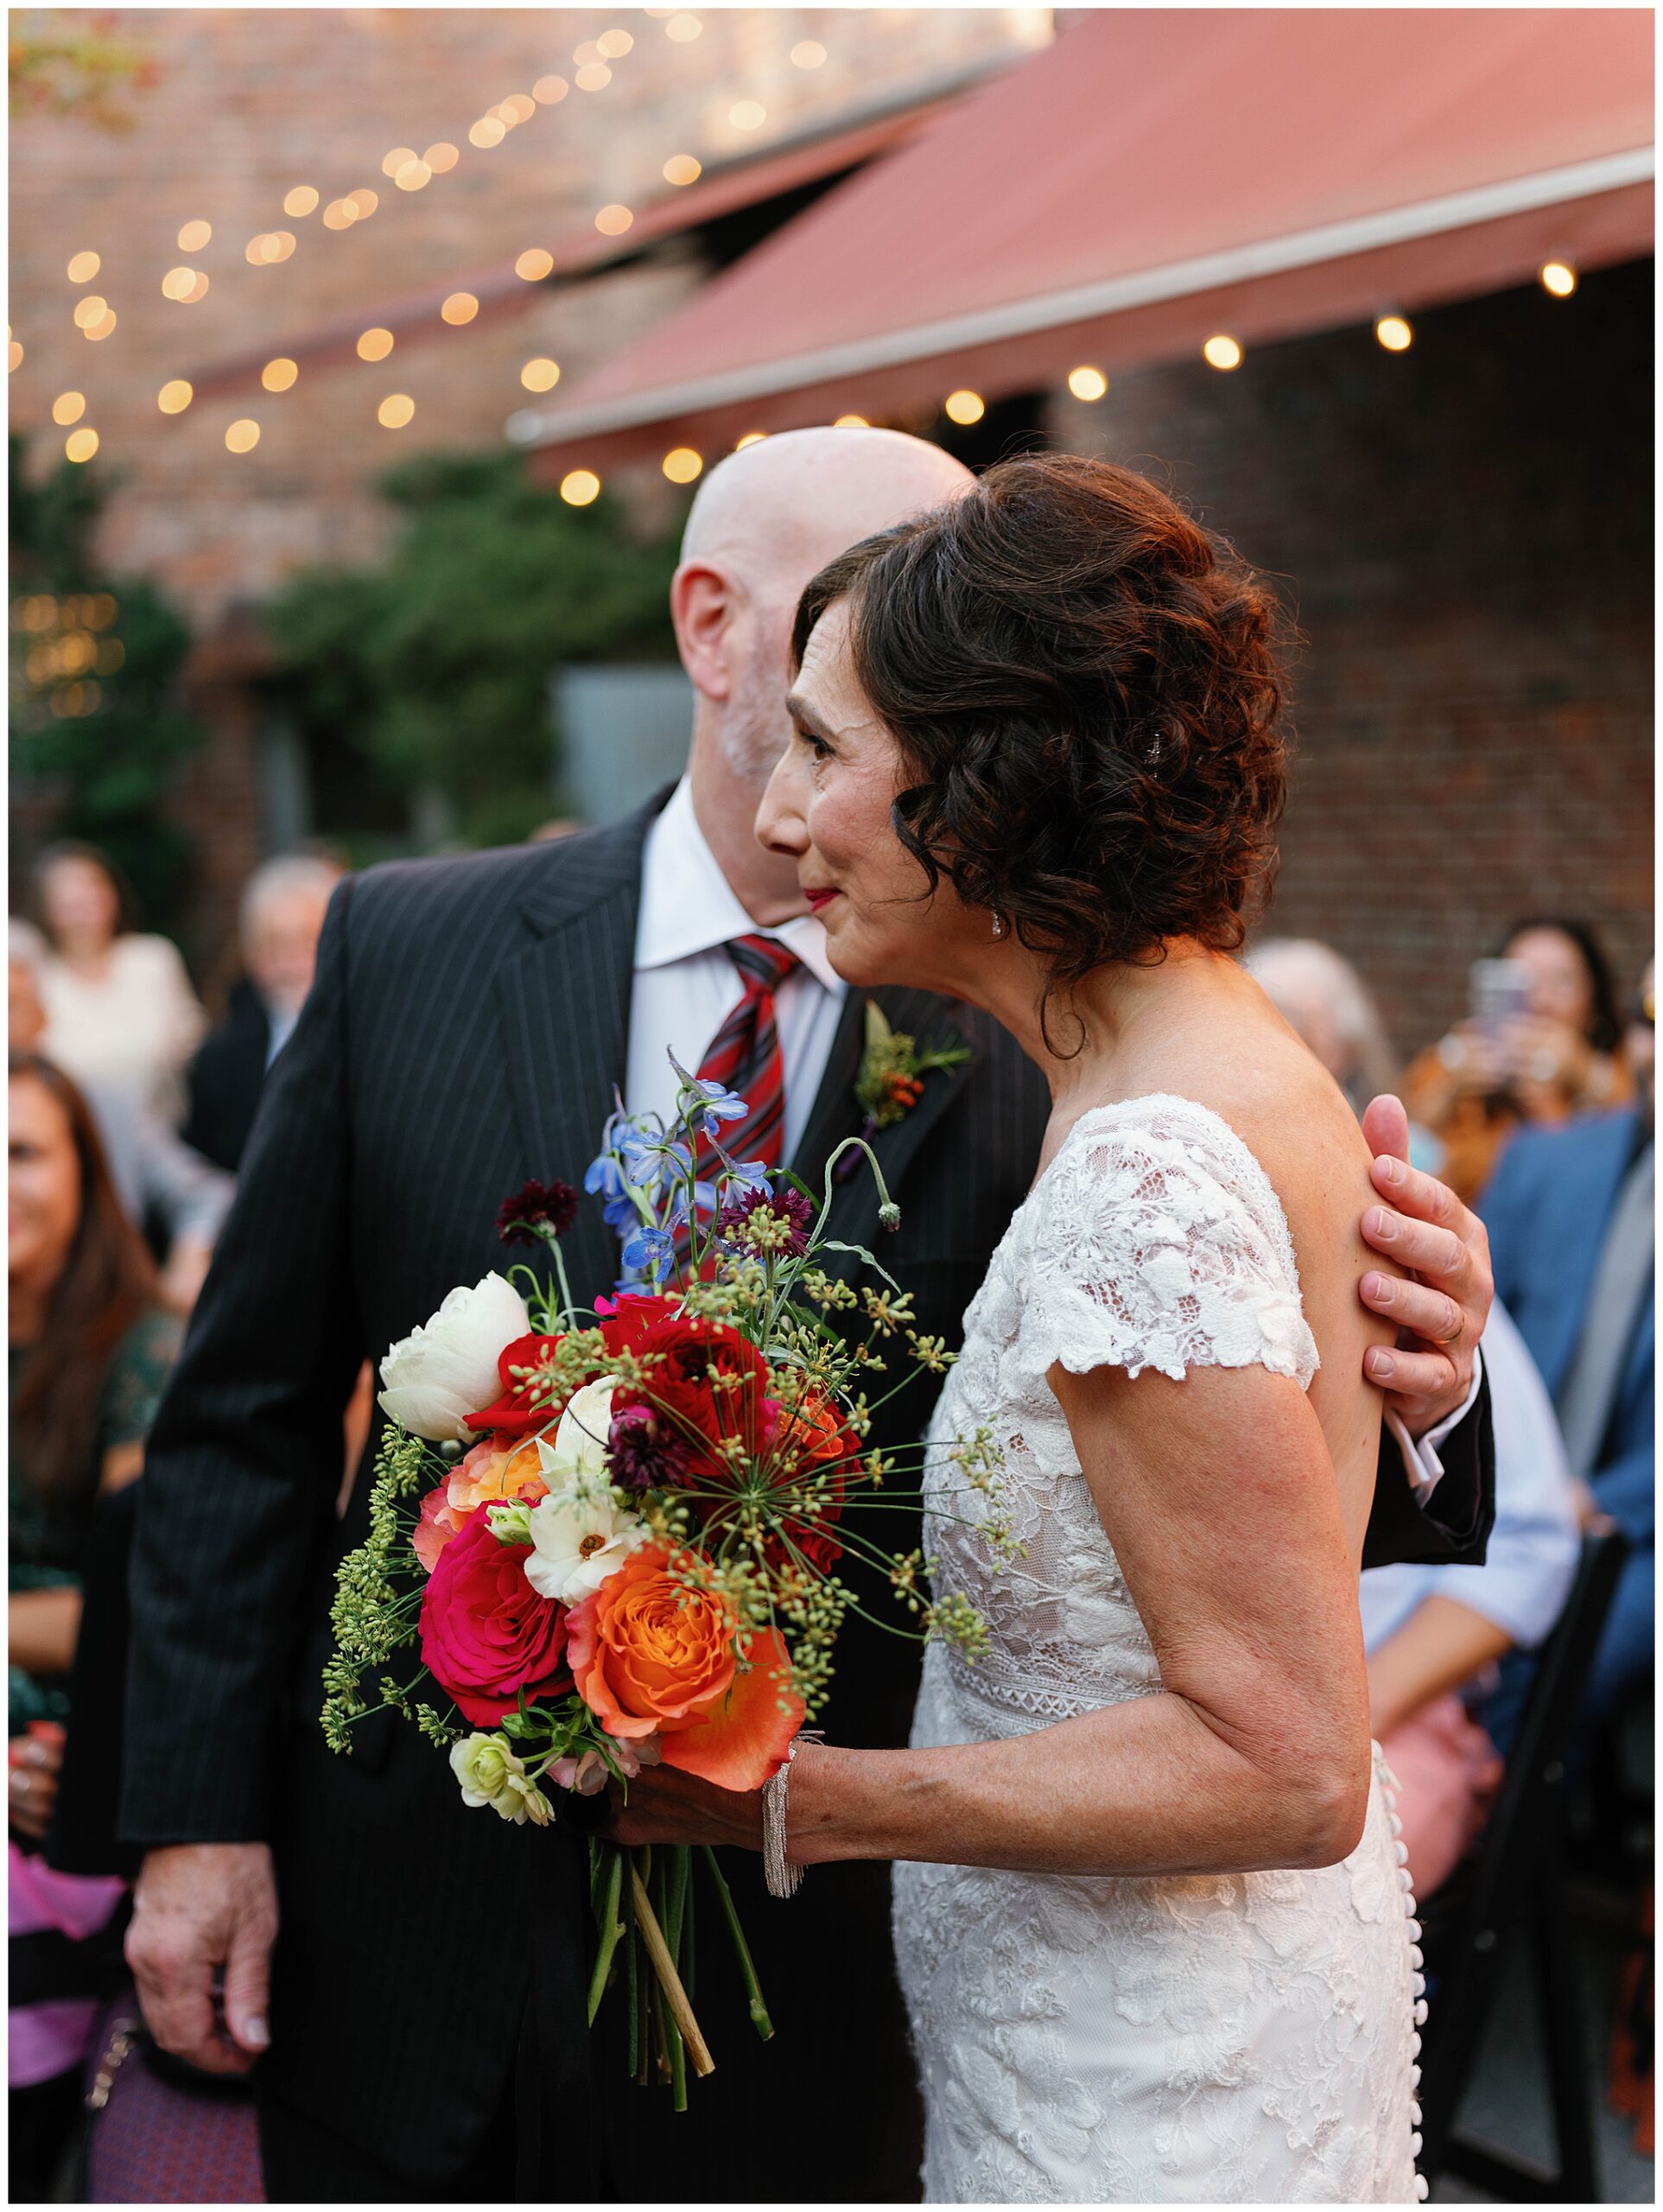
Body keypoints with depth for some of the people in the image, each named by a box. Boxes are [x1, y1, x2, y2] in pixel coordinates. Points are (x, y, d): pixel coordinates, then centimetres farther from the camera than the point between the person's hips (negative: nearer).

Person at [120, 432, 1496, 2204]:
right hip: (406, 1962, 1)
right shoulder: (408, 949, -3)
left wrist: (1401, 1403, -29)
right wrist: (200, 1811, -2)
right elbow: (247, 1420, 1)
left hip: (796, 2020, -1)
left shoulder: (1028, 1056, -8)